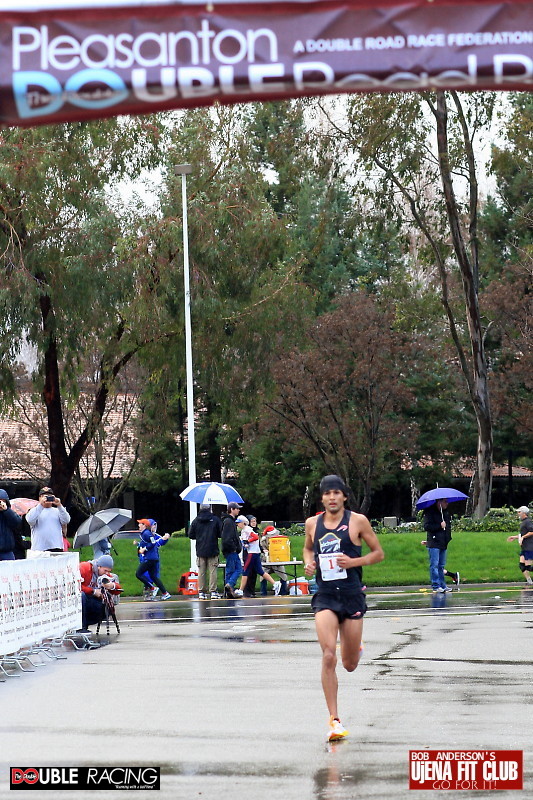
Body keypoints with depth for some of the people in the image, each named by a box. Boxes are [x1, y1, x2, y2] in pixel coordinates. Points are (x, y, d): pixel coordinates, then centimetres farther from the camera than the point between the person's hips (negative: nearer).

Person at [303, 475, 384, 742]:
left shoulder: (357, 521, -3)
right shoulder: (312, 524, 5)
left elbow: (378, 553, 3)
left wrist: (355, 561, -13)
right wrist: (308, 563, 2)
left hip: (352, 594, -1)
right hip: (325, 595, 1)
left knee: (350, 665, 8)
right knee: (328, 656, -16)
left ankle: (354, 648, 48)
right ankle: (334, 720, -11)